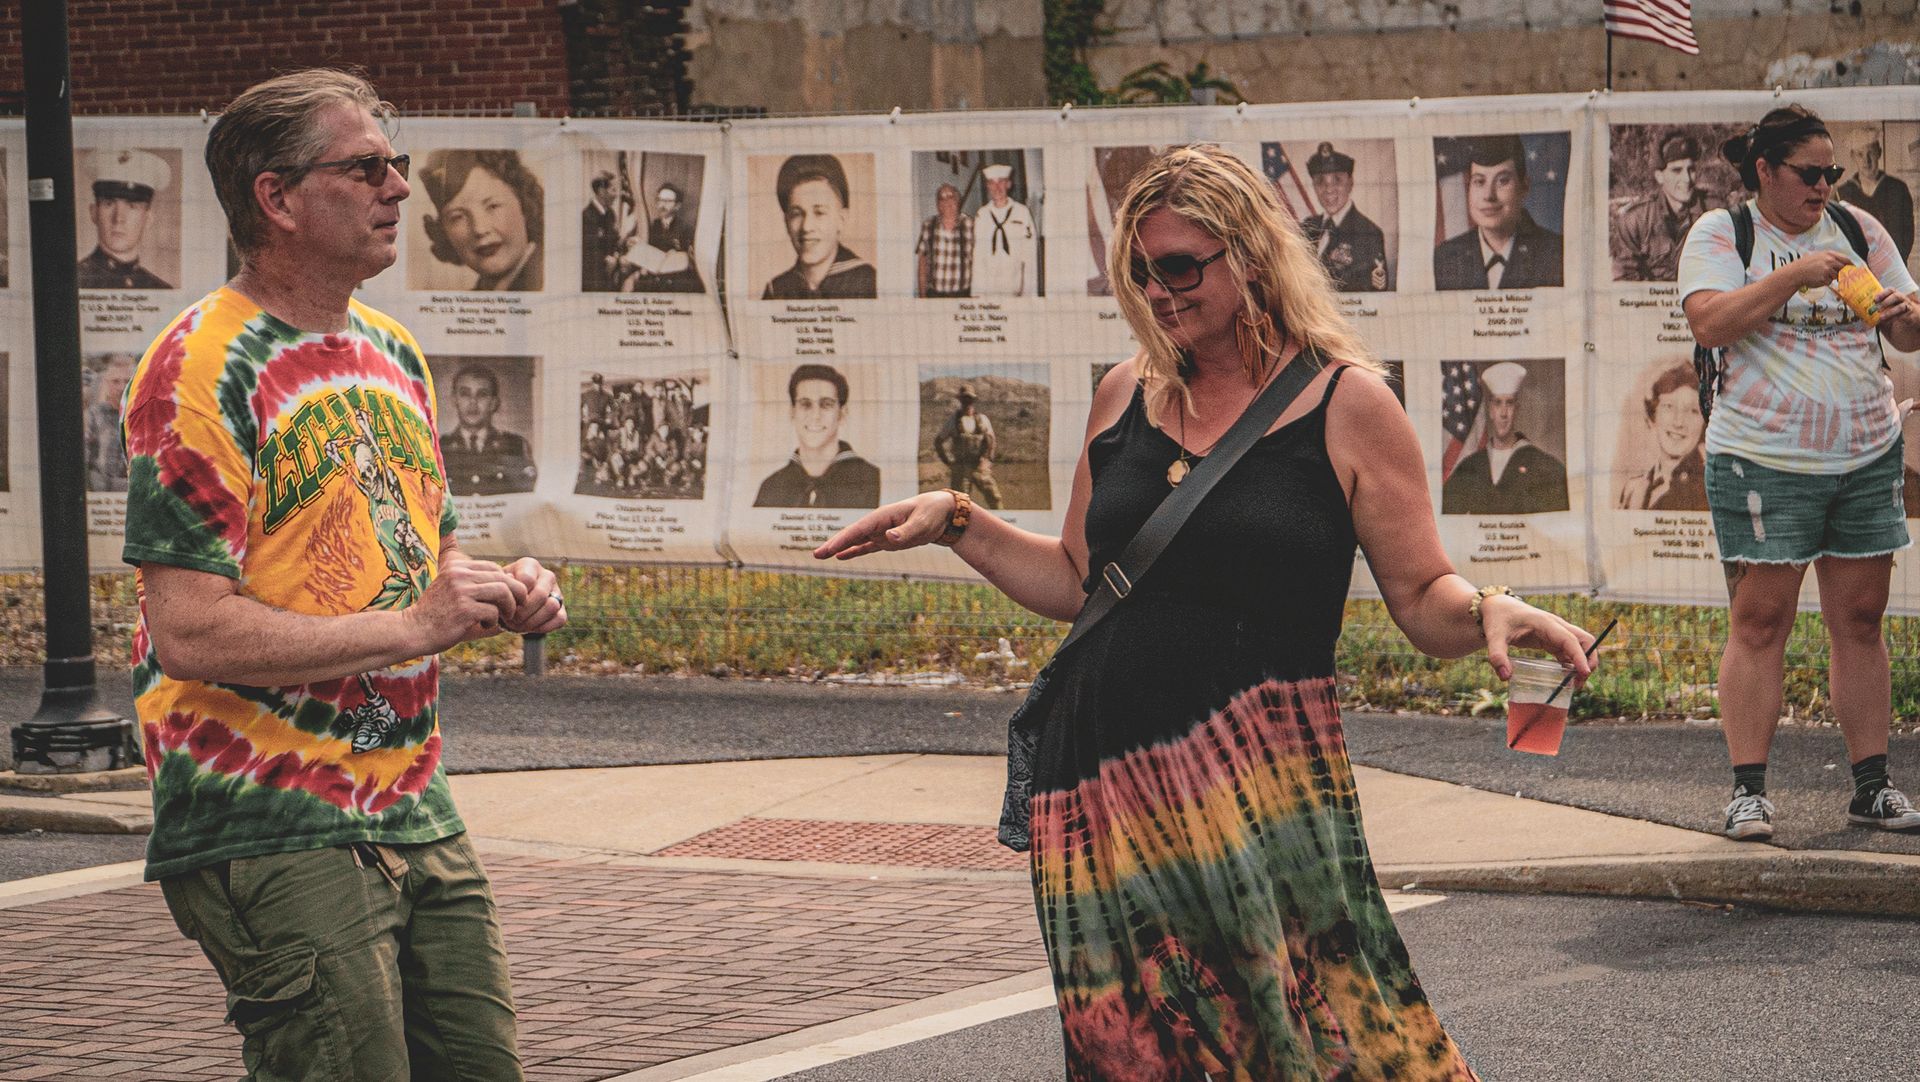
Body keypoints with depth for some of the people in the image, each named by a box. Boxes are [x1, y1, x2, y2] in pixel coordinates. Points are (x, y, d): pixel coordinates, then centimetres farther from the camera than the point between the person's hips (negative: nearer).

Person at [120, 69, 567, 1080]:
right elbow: (189, 631, -20)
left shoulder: (393, 352, 14)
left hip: (414, 809, 8)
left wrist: (497, 592, 3)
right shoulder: (201, 368, -12)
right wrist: (411, 626, -19)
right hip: (269, 834, -8)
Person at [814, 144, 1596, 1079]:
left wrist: (1491, 614, -19)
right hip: (1102, 787, 4)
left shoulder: (1344, 405, 0)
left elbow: (1424, 599, 1)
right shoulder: (1127, 395, 14)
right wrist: (954, 520, 13)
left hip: (1258, 789, -4)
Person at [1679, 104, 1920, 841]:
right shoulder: (1720, 235, 0)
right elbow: (1708, 323, -16)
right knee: (1760, 620, -6)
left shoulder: (1859, 230, 12)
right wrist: (1794, 276, -22)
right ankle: (1748, 789, -3)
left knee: (1860, 619, 6)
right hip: (1763, 460, -4)